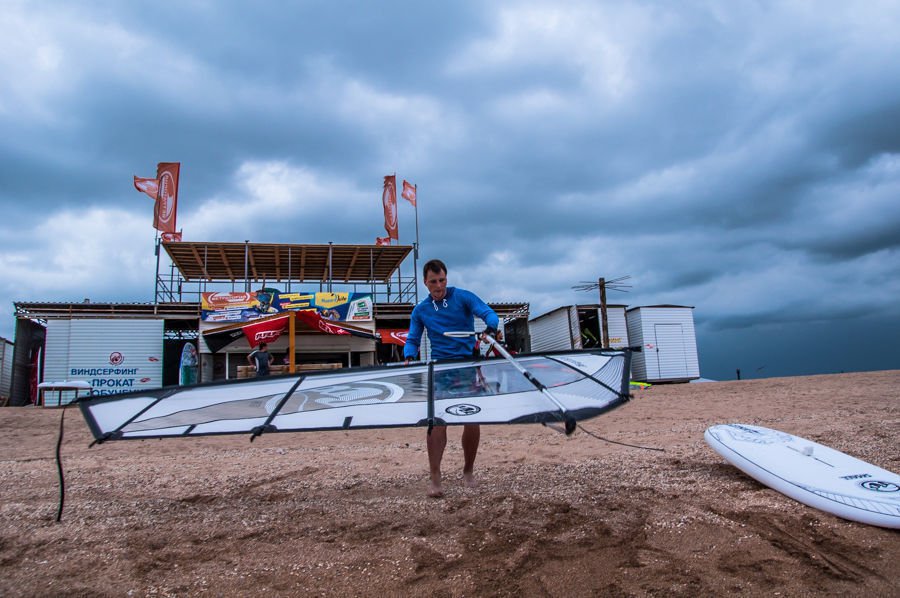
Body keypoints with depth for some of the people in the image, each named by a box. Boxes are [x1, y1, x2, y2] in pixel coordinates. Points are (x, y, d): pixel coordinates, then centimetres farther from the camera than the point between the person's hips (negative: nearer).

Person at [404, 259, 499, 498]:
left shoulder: (463, 297, -1)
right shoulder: (420, 311, 8)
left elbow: (489, 314, -12)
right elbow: (412, 340, 9)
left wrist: (489, 331, -35)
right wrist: (409, 357, -13)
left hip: (468, 366, -1)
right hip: (439, 368, 1)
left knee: (472, 421, 1)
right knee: (437, 421, -10)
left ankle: (468, 471, 22)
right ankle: (435, 478, -3)